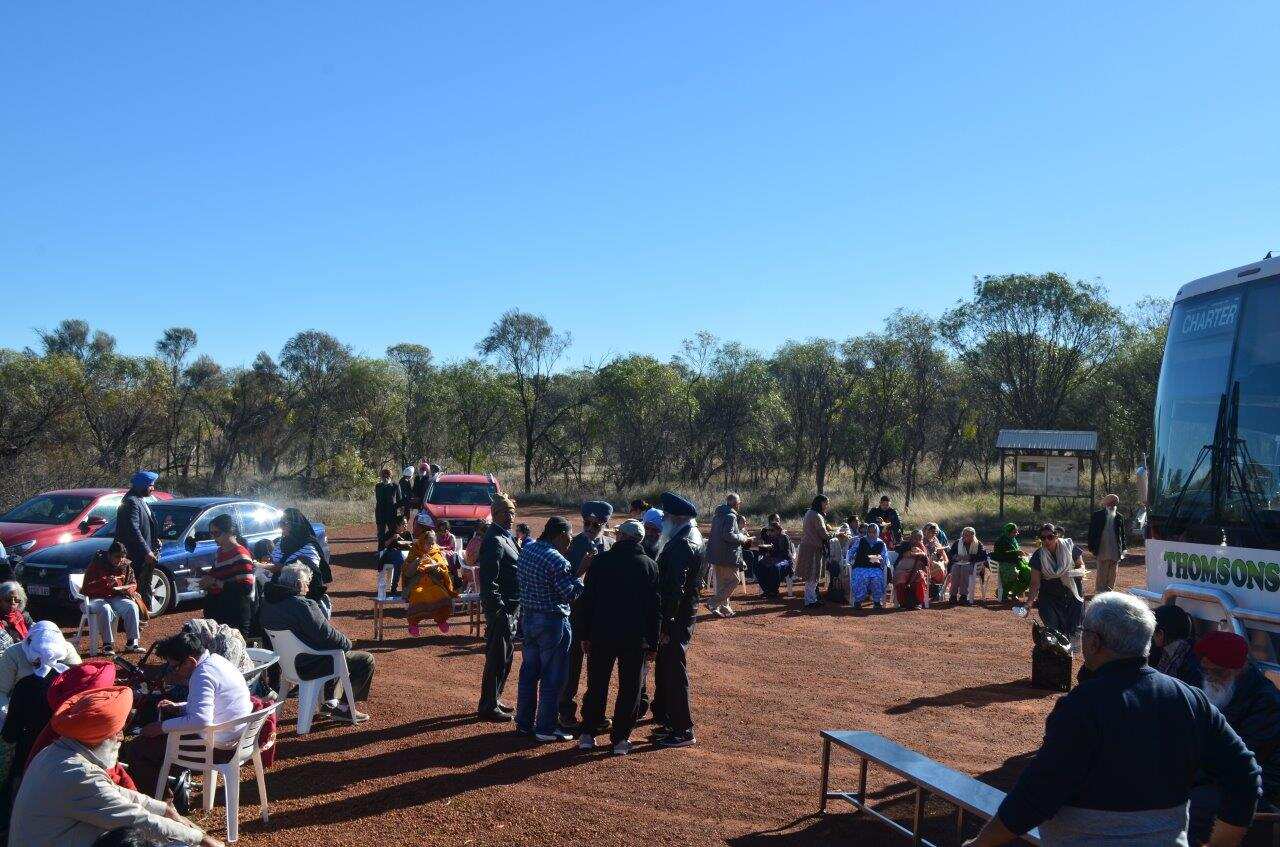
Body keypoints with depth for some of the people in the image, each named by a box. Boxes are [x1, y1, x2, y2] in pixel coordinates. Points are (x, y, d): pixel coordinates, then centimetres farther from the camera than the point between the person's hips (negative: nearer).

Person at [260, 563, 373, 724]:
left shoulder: (268, 601, 0)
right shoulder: (302, 605, -28)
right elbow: (326, 635, -25)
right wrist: (347, 643, -5)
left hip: (287, 660, 10)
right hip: (308, 666, -10)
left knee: (335, 652, 34)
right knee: (366, 660, 1)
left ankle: (329, 701, 31)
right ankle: (343, 708, 8)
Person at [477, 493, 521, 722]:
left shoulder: (507, 537, 13)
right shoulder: (494, 541, -18)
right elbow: (489, 582, -22)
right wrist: (500, 611, -23)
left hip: (513, 607, 10)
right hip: (501, 608, -10)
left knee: (506, 656, 18)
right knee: (497, 658, -2)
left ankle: (494, 699, 30)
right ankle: (488, 707, 7)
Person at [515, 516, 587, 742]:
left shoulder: (527, 549, 4)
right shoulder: (557, 560, -20)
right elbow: (570, 595, -17)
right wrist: (581, 570, -13)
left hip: (528, 618, 8)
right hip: (552, 622, -8)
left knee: (529, 671, 17)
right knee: (552, 677, 3)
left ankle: (524, 723, 26)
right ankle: (545, 728, 9)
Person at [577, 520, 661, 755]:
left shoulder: (602, 560, -2)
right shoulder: (650, 565, -1)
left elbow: (586, 600, -1)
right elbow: (654, 608, -1)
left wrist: (584, 635, 6)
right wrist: (653, 643, 4)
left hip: (602, 635, 1)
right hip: (635, 638, -1)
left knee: (596, 685, 12)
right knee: (629, 689, 8)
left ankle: (588, 734, 18)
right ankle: (620, 739, 10)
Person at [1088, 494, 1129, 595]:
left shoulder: (1120, 517, 8)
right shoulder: (1097, 516, 1)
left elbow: (1122, 534, 11)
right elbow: (1092, 533, 1)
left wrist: (1122, 550, 6)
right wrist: (1092, 548, -4)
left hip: (1115, 551, 3)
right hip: (1102, 550, -3)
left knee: (1112, 573, 7)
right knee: (1102, 573, -2)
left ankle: (1109, 590, 16)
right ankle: (1099, 590, 5)